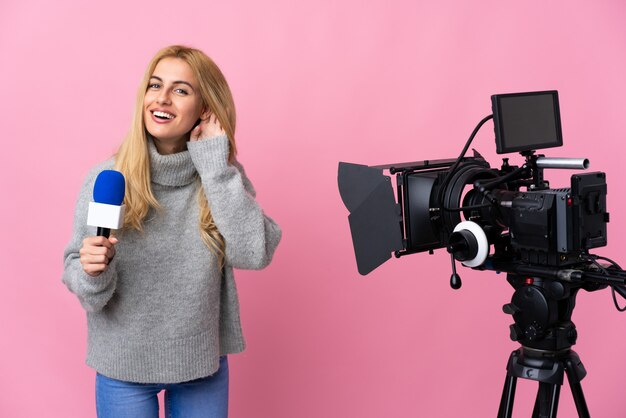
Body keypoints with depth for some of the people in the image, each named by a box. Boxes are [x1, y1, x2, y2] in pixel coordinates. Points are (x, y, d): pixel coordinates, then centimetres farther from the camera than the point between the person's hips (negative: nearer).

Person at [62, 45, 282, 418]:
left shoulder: (224, 174, -6)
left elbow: (255, 254, -21)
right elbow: (78, 274, -4)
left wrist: (215, 164, -20)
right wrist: (94, 273, -26)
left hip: (203, 363, 1)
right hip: (123, 366, -1)